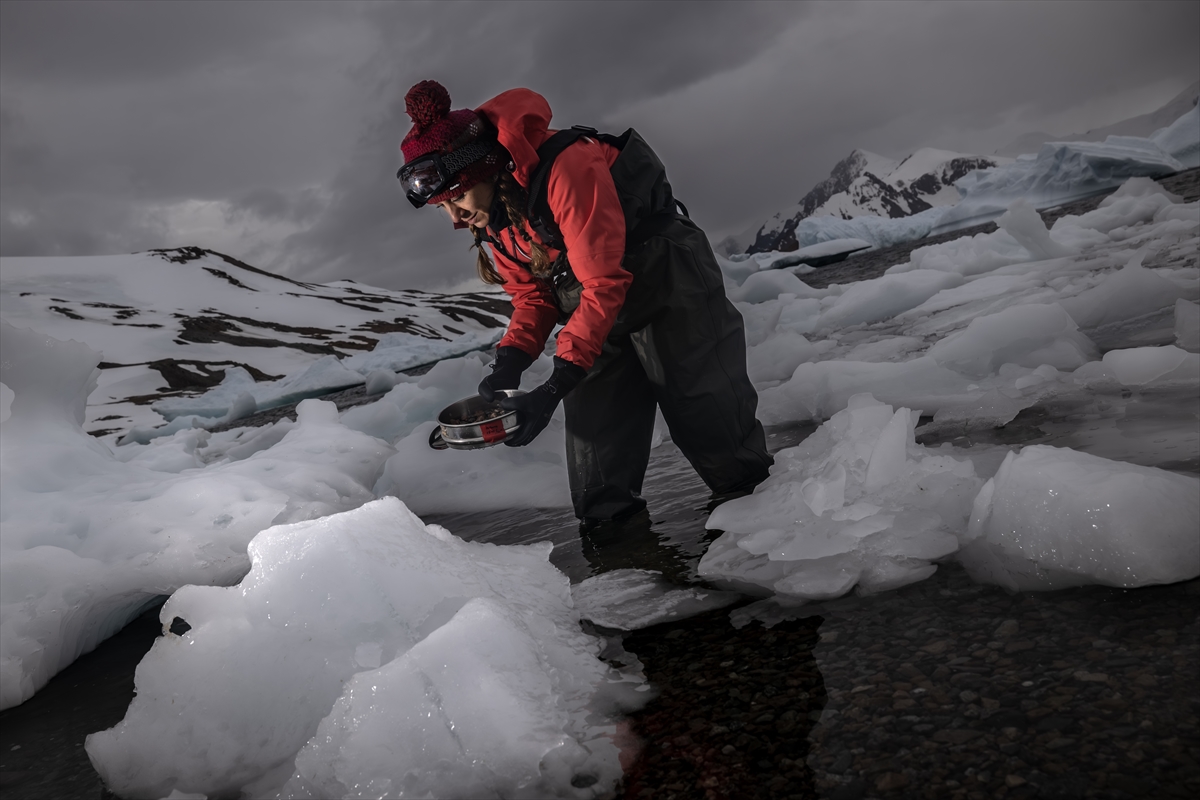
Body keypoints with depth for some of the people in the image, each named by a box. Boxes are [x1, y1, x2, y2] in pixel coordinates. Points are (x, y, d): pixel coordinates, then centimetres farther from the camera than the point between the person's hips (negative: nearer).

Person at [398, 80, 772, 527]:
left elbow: (603, 284, -33)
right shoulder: (489, 218, -5)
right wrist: (509, 364, -17)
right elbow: (532, 293, 2)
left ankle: (751, 498, 22)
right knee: (593, 419, 4)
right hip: (599, 309, 7)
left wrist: (557, 384, -35)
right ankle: (608, 526, 18)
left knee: (706, 411, 0)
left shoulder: (567, 168, -32)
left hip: (668, 284, -7)